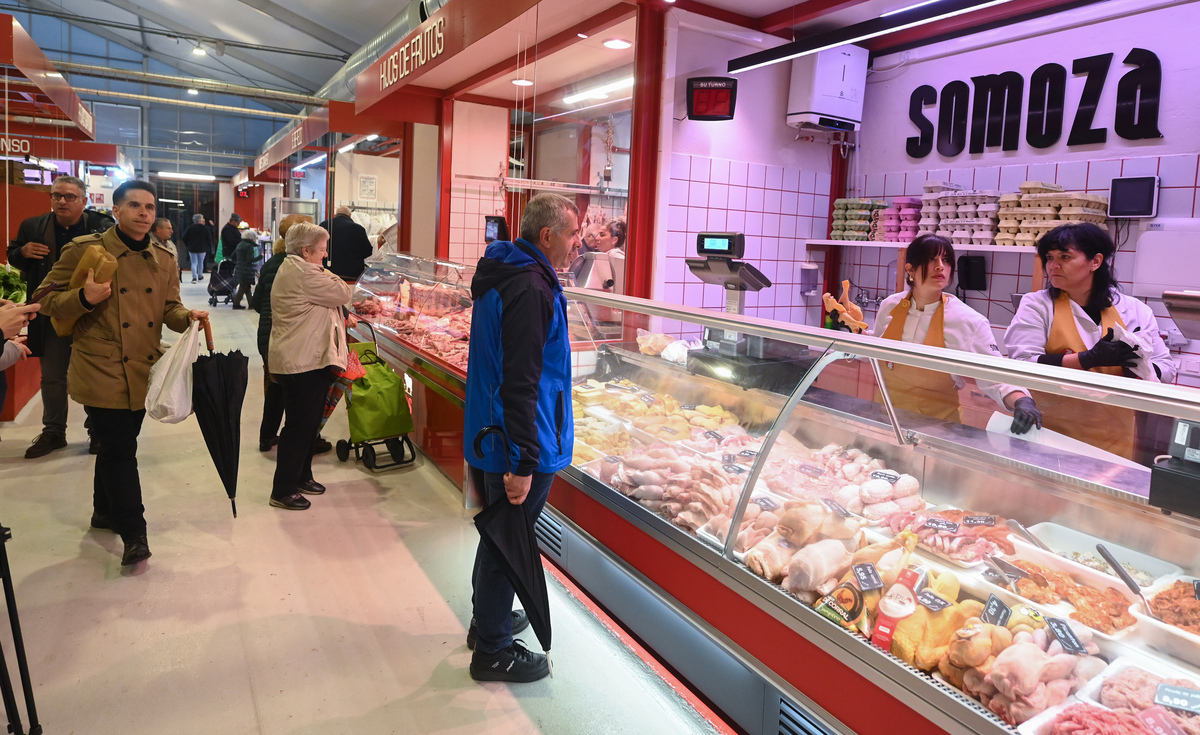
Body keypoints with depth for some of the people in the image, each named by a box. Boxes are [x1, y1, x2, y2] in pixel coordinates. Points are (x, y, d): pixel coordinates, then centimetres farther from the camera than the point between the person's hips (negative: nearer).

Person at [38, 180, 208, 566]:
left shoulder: (164, 259, 8)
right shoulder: (85, 249, -7)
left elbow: (168, 307, 10)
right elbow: (46, 299, -5)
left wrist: (187, 316, -13)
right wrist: (85, 298, -24)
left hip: (142, 371, 5)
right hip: (101, 371, -5)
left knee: (117, 446, 19)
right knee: (121, 450, -6)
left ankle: (105, 510, 39)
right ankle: (133, 533, 2)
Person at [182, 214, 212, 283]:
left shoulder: (190, 228, -3)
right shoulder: (205, 228, -7)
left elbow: (184, 238, -1)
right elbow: (209, 238, -5)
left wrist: (187, 245, 12)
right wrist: (209, 247, 7)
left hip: (192, 248, 1)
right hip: (202, 249, -1)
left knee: (194, 263, 1)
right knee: (200, 263, 12)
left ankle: (194, 277, -11)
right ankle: (200, 276, 20)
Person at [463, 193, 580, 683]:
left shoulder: (503, 273, 11)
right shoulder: (530, 288, -23)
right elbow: (520, 383, -28)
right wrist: (523, 462, -26)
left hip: (490, 436, 10)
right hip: (519, 445, -10)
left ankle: (488, 620, 43)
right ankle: (492, 651, 22)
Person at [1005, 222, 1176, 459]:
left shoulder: (1133, 310, 3)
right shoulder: (1036, 305, -4)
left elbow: (1166, 370, 5)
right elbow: (1022, 364, -16)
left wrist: (1137, 365, -17)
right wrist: (1089, 359, -24)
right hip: (1050, 431, -2)